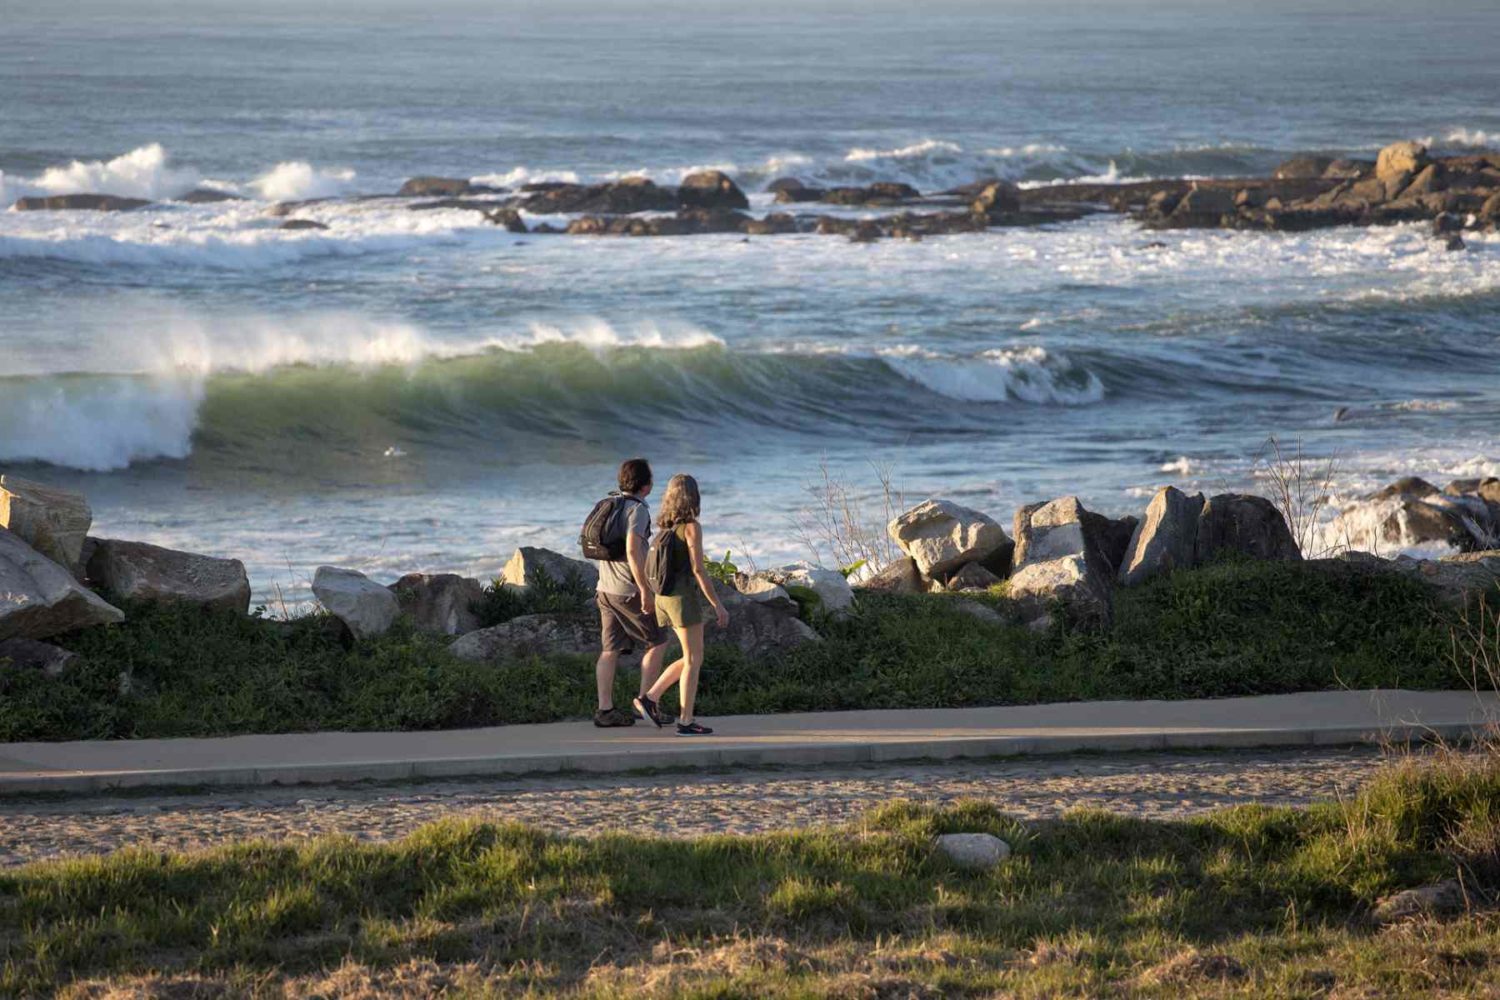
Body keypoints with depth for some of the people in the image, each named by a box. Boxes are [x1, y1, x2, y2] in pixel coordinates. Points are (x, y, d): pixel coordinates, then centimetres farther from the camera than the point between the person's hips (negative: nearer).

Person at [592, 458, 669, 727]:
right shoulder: (637, 510, -14)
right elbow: (632, 550, -25)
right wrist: (645, 590, -24)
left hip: (605, 589, 8)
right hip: (629, 591, -8)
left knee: (610, 650, 6)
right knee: (657, 643, 5)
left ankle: (605, 710, 3)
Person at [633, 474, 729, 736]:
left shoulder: (666, 526, 10)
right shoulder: (691, 527, -14)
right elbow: (698, 570, -18)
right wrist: (718, 605, -14)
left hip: (665, 597, 8)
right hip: (684, 598, -8)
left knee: (692, 658, 15)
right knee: (694, 661, 1)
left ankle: (650, 698, 5)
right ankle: (686, 722, 1)